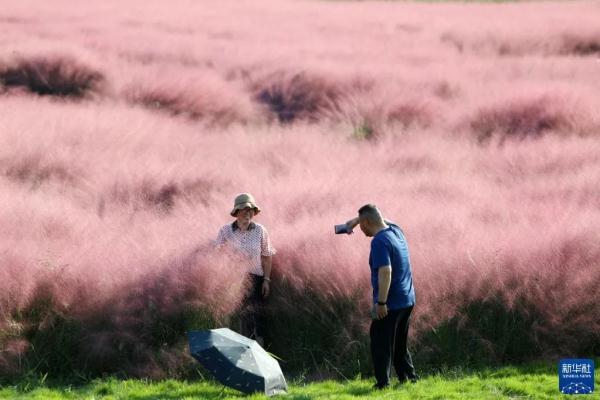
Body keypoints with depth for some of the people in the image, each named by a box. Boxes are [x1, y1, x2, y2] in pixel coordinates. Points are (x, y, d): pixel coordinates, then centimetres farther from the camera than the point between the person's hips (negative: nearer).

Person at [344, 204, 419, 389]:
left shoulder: (379, 241, -19)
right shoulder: (395, 229, 7)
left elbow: (385, 271, -27)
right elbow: (377, 218, 30)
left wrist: (381, 302, -26)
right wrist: (356, 220, 22)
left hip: (390, 304, -9)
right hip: (407, 300, 9)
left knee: (381, 343, -1)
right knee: (399, 344, 19)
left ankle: (382, 383, -2)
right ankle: (409, 376, 21)